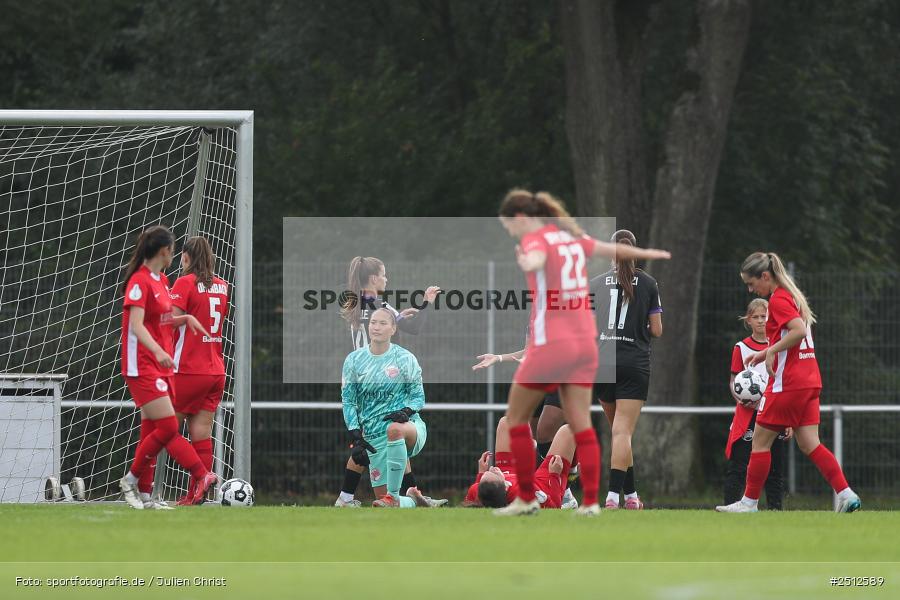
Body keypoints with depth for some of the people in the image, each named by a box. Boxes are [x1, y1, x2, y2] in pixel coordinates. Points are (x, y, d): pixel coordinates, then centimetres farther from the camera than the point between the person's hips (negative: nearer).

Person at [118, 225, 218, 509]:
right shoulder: (140, 281, -13)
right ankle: (131, 480, 1)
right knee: (167, 428, -13)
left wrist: (185, 318, 11)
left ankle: (142, 495, 7)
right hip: (142, 367, -9)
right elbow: (136, 325, -25)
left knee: (152, 433, 5)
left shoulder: (161, 281, 14)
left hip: (161, 366, 9)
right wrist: (158, 351, -38)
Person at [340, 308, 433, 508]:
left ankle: (393, 496, -36)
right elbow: (348, 401, 6)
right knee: (381, 498, 0)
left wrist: (406, 411, -17)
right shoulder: (354, 360, 5)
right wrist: (356, 438, -4)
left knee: (394, 429, -42)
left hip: (408, 426, -4)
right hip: (374, 437, 4)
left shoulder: (405, 358, 0)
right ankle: (412, 501, 36)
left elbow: (418, 396, 6)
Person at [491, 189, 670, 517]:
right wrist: (645, 254, 48)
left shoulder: (535, 239, -9)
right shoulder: (571, 236, 12)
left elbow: (536, 258, -35)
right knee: (580, 422, 5)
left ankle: (526, 499, 5)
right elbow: (612, 249, 29)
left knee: (516, 417, 6)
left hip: (550, 342, -7)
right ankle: (591, 500, -2)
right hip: (584, 342, 7)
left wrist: (527, 262, -59)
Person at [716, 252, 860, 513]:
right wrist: (765, 352, 18)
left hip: (787, 382, -9)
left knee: (760, 441, 2)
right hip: (809, 381, 9)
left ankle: (749, 501, 7)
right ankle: (846, 494, -6)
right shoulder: (791, 296, 17)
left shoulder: (778, 299, -12)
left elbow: (799, 330, -26)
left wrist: (771, 350, -18)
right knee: (809, 444, 5)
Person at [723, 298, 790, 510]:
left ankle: (776, 508, 10)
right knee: (738, 466, -6)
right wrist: (740, 400, -16)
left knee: (776, 467, 4)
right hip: (747, 413, -1)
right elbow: (733, 381, 6)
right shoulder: (741, 348, 4)